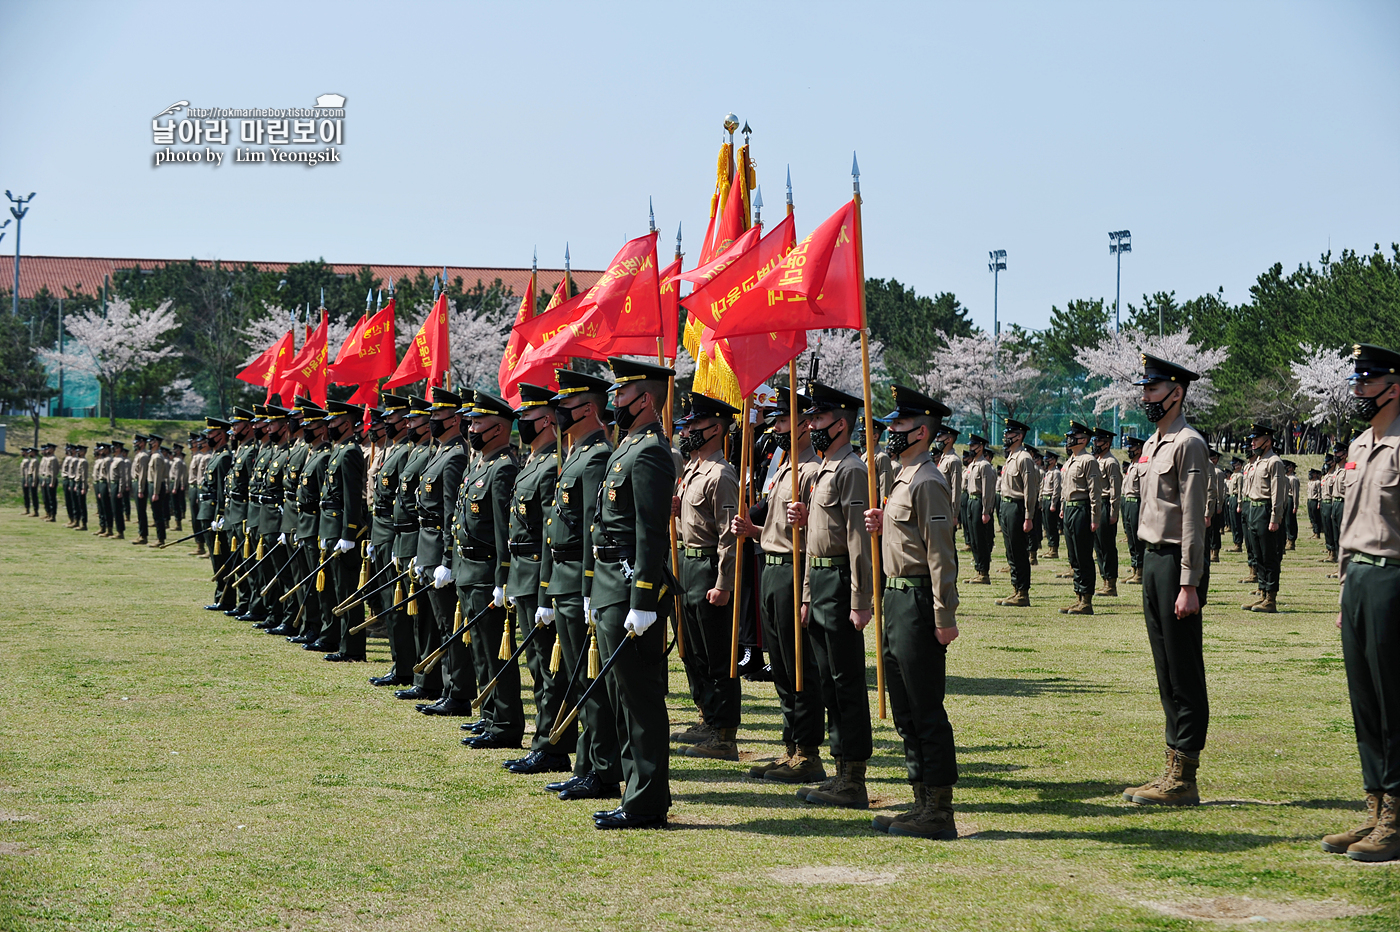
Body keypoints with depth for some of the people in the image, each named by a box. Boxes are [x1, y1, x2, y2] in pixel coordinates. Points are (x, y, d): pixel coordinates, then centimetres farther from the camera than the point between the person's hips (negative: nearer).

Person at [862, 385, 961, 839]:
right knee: (906, 711, 14)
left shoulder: (928, 483, -14)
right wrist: (883, 526, 7)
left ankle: (939, 814, -2)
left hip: (918, 602, -11)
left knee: (927, 711, -6)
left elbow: (941, 553, -19)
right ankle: (923, 803, 20)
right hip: (897, 600, 11)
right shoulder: (903, 478, 17)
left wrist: (945, 618, -22)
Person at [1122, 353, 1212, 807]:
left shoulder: (1188, 444, -13)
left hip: (1177, 564, -10)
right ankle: (1174, 769, 18)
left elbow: (1193, 519, -18)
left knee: (1185, 673, -6)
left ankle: (1184, 782, -3)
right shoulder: (1152, 444, 16)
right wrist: (1151, 571, 18)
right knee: (1166, 671, 12)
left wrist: (1189, 585, -21)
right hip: (1153, 560, 10)